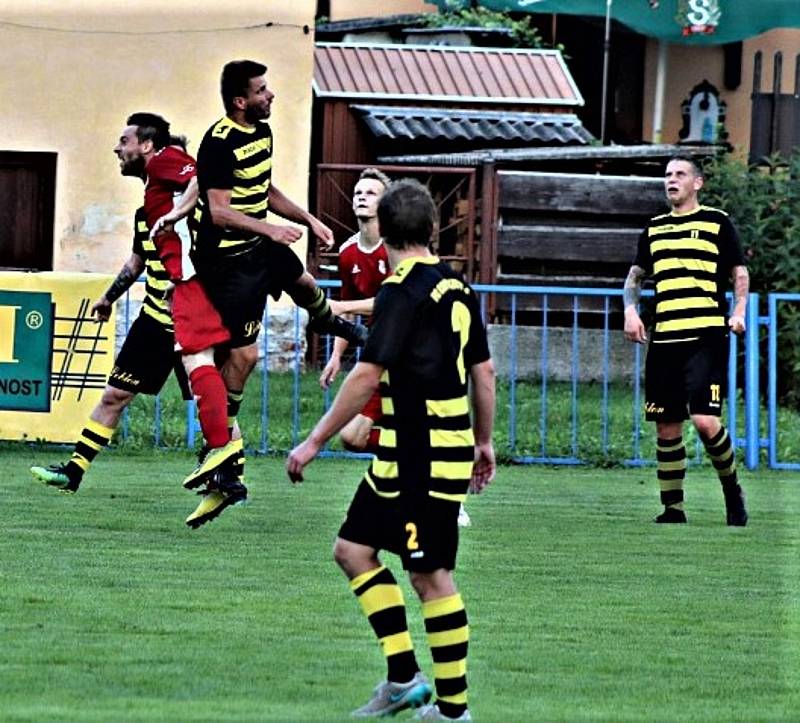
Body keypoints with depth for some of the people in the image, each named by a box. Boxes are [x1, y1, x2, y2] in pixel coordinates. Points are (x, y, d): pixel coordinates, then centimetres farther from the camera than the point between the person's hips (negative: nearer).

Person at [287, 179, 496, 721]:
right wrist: (484, 442, 26)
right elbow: (484, 372, 16)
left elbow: (367, 375, -19)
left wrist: (315, 442, -13)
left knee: (431, 575, -4)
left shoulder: (403, 291, -15)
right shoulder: (456, 287, 11)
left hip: (420, 459, -9)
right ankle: (403, 678, 12)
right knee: (353, 547, 14)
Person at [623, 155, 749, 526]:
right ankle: (673, 508, 14)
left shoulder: (717, 222, 6)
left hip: (707, 336, -5)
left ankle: (732, 489, 7)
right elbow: (635, 276, 25)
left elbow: (739, 273, 8)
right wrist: (630, 310, 7)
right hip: (663, 339, 5)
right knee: (666, 428, 4)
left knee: (705, 421, -16)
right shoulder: (654, 229, 18)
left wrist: (738, 312, -8)